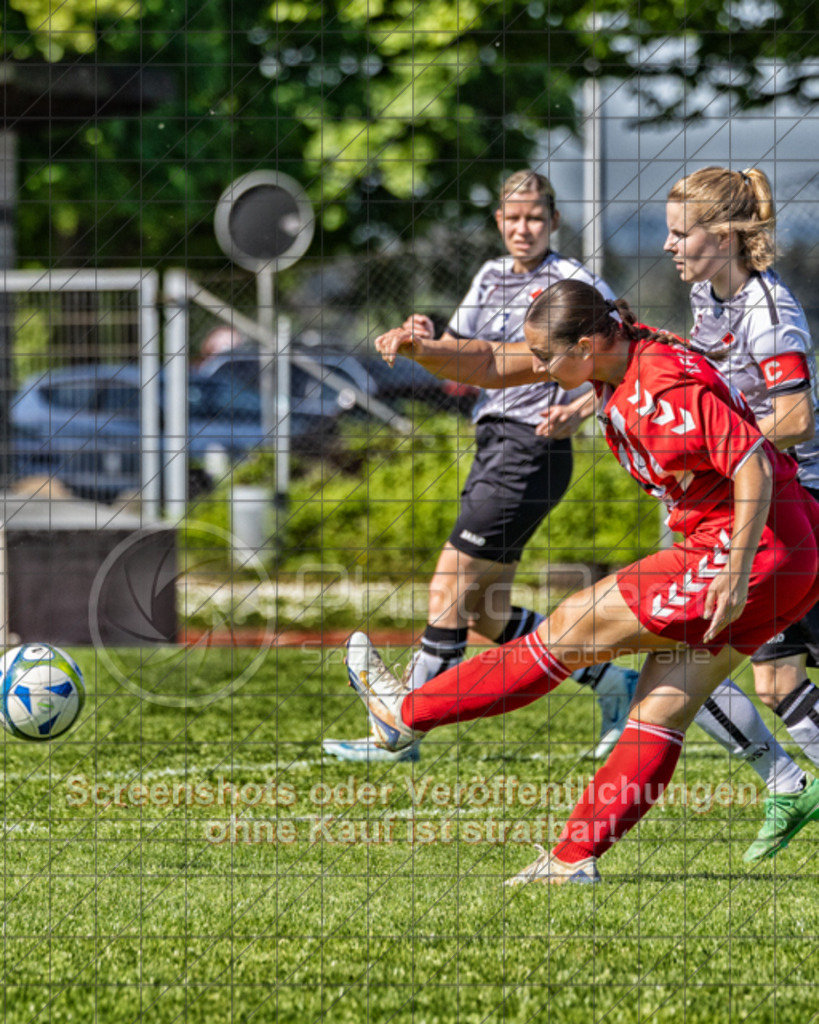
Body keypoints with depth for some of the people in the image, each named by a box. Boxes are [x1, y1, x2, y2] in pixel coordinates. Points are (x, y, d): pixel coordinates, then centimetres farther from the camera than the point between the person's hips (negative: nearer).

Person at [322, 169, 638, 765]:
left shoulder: (575, 284, -6)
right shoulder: (491, 279, 15)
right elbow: (458, 358, 19)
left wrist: (578, 412, -26)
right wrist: (425, 341, -4)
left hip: (533, 449, -8)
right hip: (494, 443, 8)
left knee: (451, 587, -10)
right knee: (487, 616, 7)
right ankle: (612, 682, 20)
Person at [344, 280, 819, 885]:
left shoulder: (674, 386, -23)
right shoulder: (615, 355, 5)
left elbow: (754, 466, -25)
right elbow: (495, 366, 8)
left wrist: (738, 572, -29)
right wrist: (421, 350, -9)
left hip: (758, 549, -9)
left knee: (570, 630, -2)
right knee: (662, 711, 8)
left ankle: (408, 715, 8)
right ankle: (577, 858, 9)